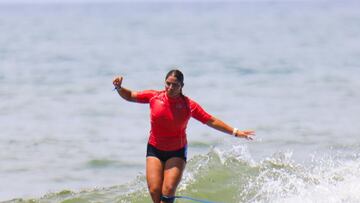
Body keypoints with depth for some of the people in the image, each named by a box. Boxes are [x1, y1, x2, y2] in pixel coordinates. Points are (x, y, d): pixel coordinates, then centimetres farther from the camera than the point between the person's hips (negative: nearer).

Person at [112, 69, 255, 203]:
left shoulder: (188, 105, -10)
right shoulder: (154, 97, -7)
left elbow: (211, 121, -4)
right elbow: (130, 96, 6)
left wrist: (235, 132, -6)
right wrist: (119, 88, -14)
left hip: (177, 152, -1)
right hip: (155, 149, 1)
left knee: (168, 190, -16)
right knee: (154, 191, -11)